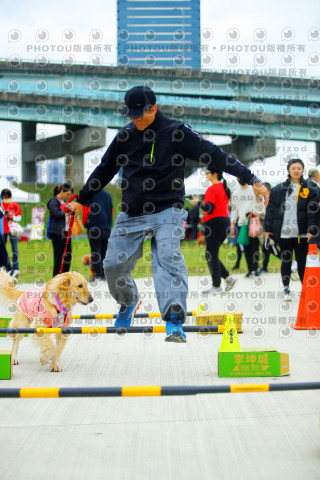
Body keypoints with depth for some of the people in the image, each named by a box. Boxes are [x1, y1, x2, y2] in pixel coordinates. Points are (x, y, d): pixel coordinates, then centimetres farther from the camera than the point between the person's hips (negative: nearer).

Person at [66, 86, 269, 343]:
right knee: (113, 264, 0)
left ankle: (175, 322, -30)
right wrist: (81, 200, 25)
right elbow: (105, 170, 20)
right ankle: (128, 302, 31)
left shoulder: (176, 131, -5)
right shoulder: (126, 135, 8)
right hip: (131, 214, 4)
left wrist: (252, 179, -13)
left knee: (168, 258, -23)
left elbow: (214, 156, -8)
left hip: (167, 212, -4)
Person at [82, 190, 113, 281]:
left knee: (95, 251, -4)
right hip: (107, 227, 5)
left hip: (94, 227, -5)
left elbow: (86, 210, -7)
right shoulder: (107, 194, 11)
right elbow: (111, 211, 15)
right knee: (105, 251, 9)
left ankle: (98, 275, -8)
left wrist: (85, 223, 7)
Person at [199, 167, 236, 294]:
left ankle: (216, 286, 0)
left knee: (211, 255, -2)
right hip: (225, 221, 9)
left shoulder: (212, 189, -11)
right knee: (212, 255, 16)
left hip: (214, 222, -9)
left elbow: (209, 209, -18)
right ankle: (228, 277, 5)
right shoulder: (225, 188, 15)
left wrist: (198, 203, -4)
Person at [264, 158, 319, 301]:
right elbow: (270, 209, 8)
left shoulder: (309, 190, 4)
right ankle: (286, 289, 18)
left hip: (301, 233, -1)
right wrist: (268, 228, 3)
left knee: (302, 261, 3)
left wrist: (311, 229, -10)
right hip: (283, 231, 1)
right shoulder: (279, 189, 6)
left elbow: (313, 212, 0)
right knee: (286, 261, 8)